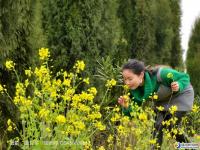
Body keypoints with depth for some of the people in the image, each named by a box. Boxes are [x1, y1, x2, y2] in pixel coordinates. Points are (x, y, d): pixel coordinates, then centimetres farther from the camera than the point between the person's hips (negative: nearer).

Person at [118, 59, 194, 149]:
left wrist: (179, 86, -49)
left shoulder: (160, 75, -40)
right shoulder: (134, 89, -24)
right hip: (163, 100, 5)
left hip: (181, 94, -5)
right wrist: (126, 107, -37)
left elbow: (185, 77, -26)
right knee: (158, 125, -10)